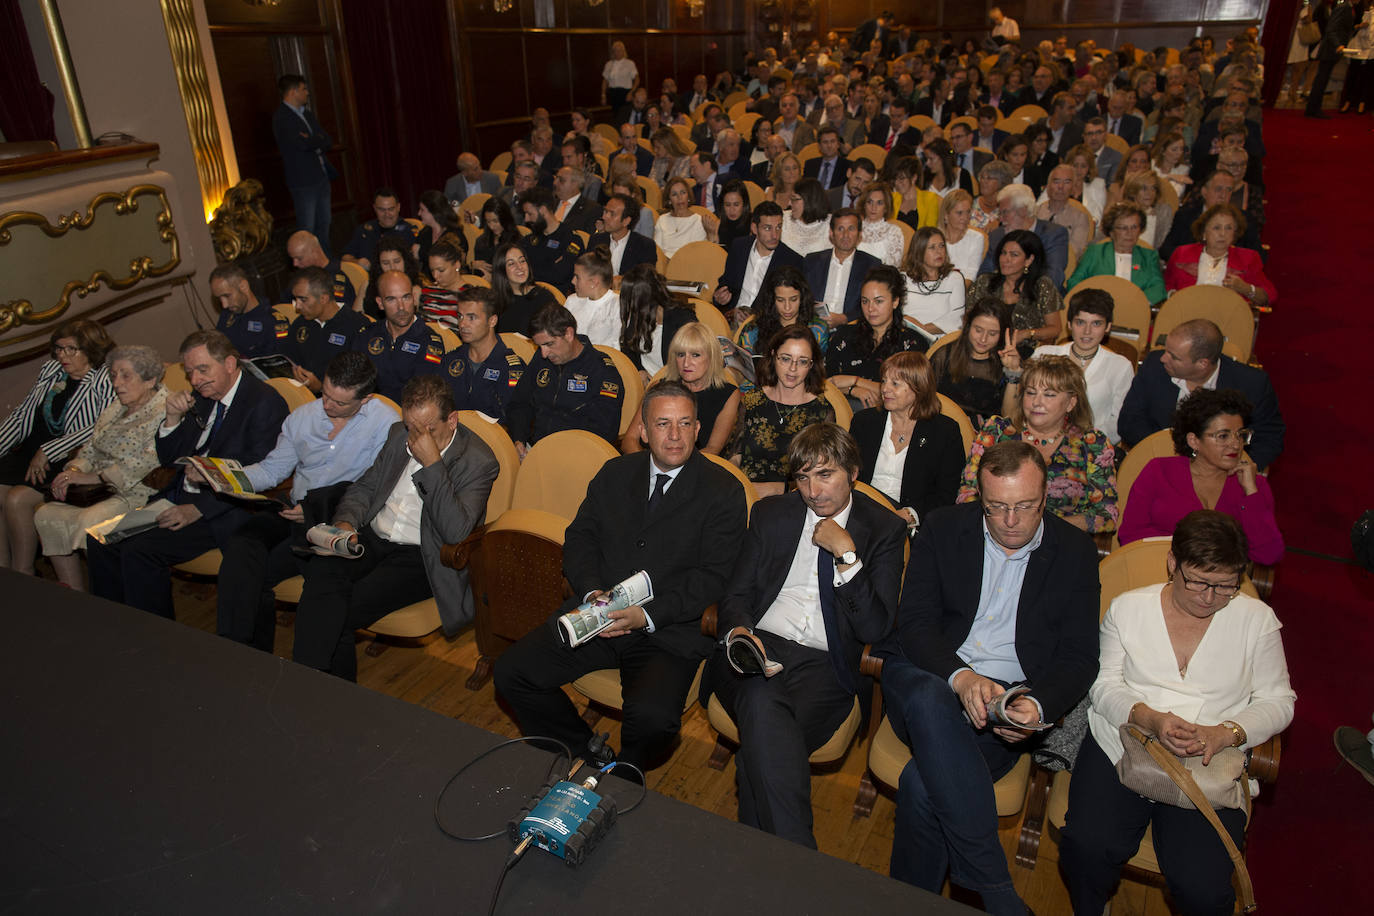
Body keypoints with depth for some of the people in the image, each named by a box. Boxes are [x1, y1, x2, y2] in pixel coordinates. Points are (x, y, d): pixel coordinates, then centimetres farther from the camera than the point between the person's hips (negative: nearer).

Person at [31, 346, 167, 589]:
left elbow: (145, 464, -21)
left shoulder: (164, 412, -11)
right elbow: (91, 448, 17)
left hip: (140, 494, -9)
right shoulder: (115, 409, 17)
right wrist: (73, 471, -5)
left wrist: (94, 477, -19)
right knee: (46, 515, -4)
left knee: (89, 521, -29)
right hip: (104, 490, 9)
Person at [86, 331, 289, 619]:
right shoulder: (201, 397, 12)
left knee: (139, 551, -22)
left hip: (222, 512, -8)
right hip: (176, 498, 8)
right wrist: (173, 418, -3)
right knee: (100, 540, -3)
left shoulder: (265, 403, -13)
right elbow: (167, 459, 15)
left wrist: (198, 509, -21)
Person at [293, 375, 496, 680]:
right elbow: (365, 486, 20)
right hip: (372, 539, 6)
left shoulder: (479, 462, -10)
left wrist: (431, 463, -25)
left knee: (343, 609, -26)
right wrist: (345, 521, -3)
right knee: (322, 569, -27)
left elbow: (456, 532, -21)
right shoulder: (399, 435, 11)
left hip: (421, 556, -5)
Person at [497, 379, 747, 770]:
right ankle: (584, 756, 11)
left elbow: (714, 576, -7)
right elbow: (580, 537, 11)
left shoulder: (723, 491, -2)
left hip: (670, 631, -4)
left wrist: (648, 615, -17)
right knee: (511, 671, -9)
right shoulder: (615, 473, 13)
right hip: (597, 616, 5)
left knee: (652, 715, -29)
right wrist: (592, 593, -9)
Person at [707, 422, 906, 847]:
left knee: (762, 742, -32)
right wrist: (740, 629, -11)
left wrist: (845, 553, -9)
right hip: (758, 648, 1)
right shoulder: (771, 513, 15)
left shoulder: (884, 529, 8)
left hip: (825, 667, -1)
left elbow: (875, 628, -1)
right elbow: (736, 595, 12)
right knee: (761, 703, -35)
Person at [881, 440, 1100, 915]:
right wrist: (960, 677, -23)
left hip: (1009, 699, 0)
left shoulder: (1074, 551, 5)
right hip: (929, 677, 1)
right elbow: (914, 623, -3)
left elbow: (1079, 656, 4)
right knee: (931, 700, -38)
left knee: (922, 783, -29)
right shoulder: (942, 529, 4)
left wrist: (1039, 707, -18)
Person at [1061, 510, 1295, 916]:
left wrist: (1226, 733, -13)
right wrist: (1150, 718, -16)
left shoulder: (1256, 618, 6)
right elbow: (1104, 685, 5)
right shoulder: (1128, 608, 6)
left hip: (1209, 765, 0)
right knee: (1087, 846, -24)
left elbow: (1278, 701, 7)